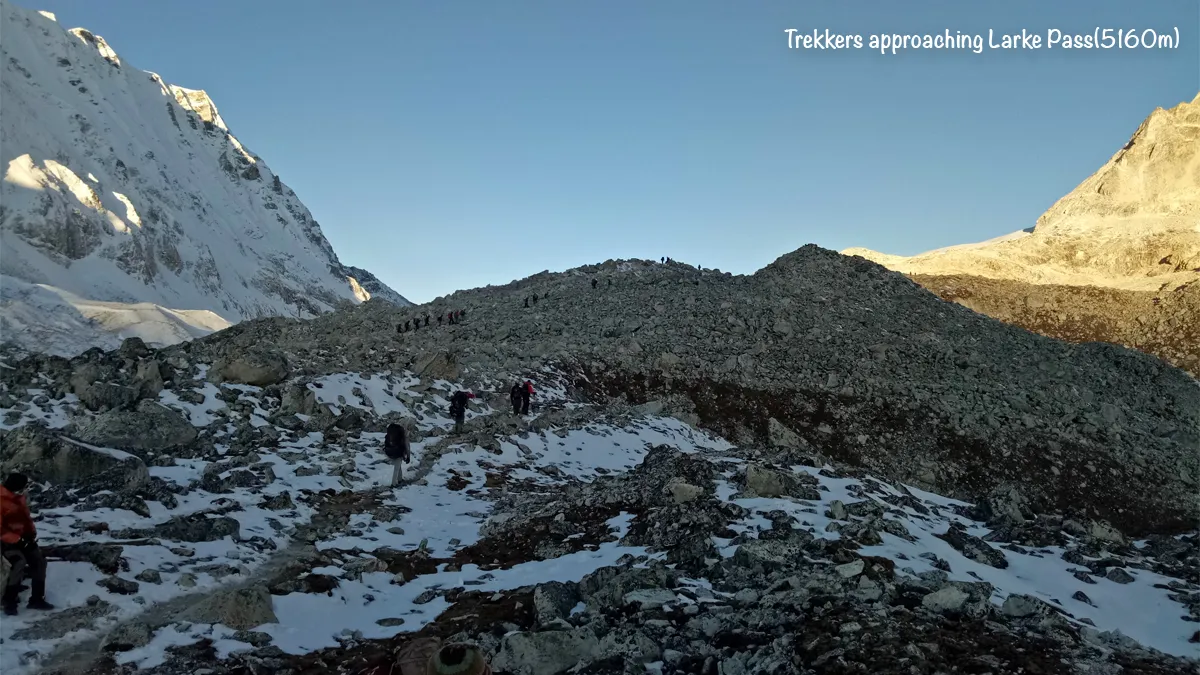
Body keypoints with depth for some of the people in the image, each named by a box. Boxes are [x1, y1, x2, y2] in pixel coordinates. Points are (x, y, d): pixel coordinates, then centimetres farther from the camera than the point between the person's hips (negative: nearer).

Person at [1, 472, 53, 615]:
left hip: (22, 537, 8)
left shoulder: (18, 496, 1)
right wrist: (16, 540, -25)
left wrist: (31, 533, 8)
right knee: (20, 563, -27)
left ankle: (37, 599, 13)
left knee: (39, 562, 5)